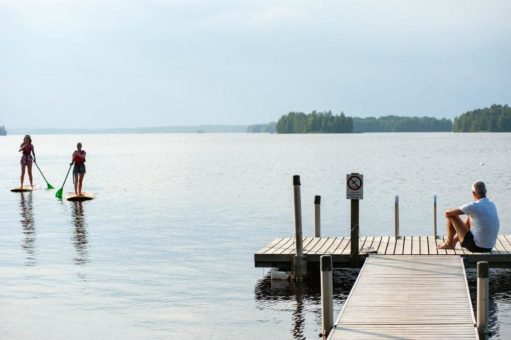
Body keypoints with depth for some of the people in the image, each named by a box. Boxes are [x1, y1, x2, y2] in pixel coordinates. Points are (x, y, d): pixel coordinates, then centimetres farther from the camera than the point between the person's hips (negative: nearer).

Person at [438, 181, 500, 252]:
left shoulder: (473, 206, -18)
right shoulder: (492, 205, 3)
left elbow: (447, 213, -9)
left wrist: (449, 213, 14)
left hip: (476, 246, -7)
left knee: (452, 217, 3)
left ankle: (449, 243, 26)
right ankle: (454, 241, 44)